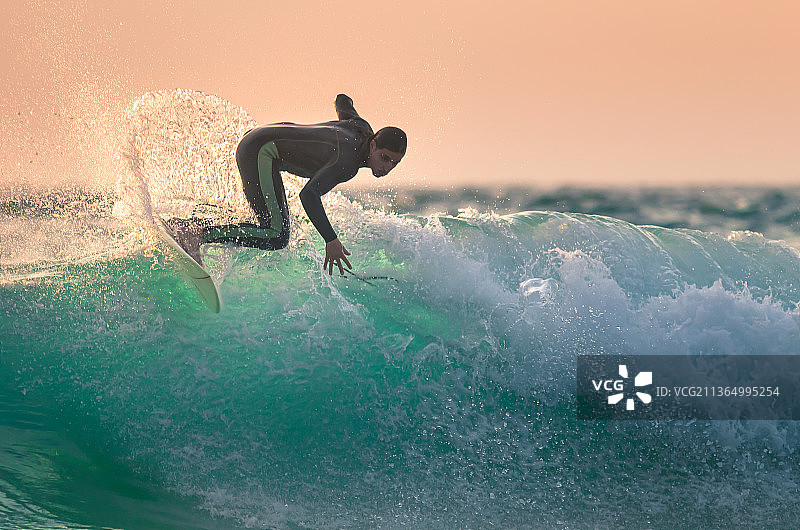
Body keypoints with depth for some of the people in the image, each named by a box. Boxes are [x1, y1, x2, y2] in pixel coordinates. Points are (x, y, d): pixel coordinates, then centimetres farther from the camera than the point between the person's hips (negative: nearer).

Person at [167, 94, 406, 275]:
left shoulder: (362, 129, 2)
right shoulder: (348, 163, -25)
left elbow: (342, 101, 22)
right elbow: (309, 195, -36)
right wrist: (331, 240, -36)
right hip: (260, 151, -10)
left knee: (270, 227, 13)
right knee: (276, 236, -19)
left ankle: (182, 225, 15)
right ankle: (196, 234, -19)